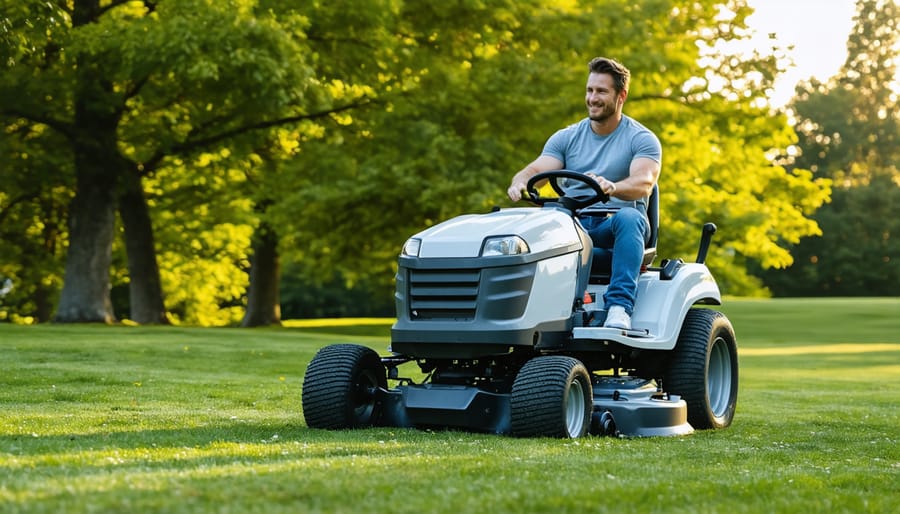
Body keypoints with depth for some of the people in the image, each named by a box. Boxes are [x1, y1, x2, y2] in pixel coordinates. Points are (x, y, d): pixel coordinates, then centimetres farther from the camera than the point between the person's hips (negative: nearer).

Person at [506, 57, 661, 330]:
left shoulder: (641, 139, 1)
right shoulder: (567, 138, 12)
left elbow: (644, 183, -18)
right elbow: (536, 170, -1)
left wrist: (612, 187, -41)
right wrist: (520, 182, -27)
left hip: (615, 226, -3)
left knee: (629, 217, -38)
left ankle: (620, 306, -43)